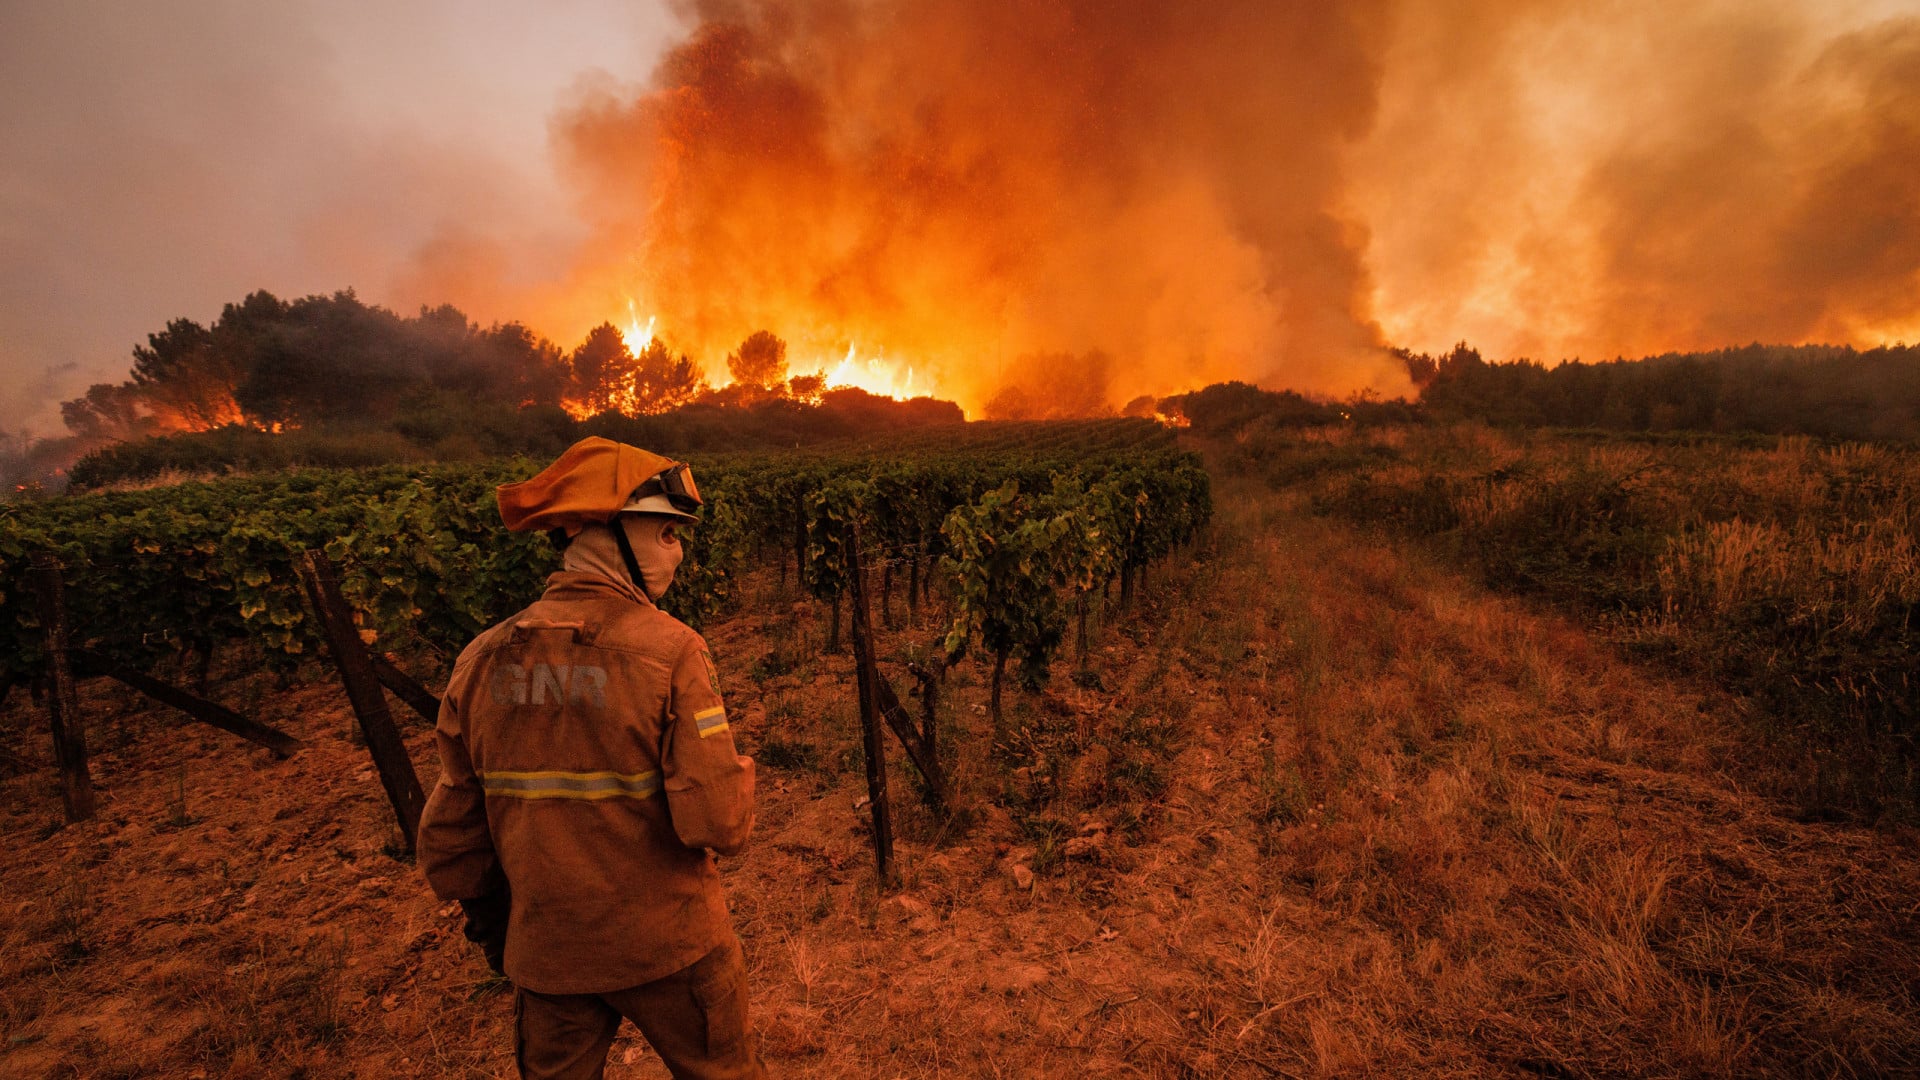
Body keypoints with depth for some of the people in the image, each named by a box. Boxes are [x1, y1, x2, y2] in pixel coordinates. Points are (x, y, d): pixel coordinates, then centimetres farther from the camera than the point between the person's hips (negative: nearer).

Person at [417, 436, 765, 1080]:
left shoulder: (482, 660, -7)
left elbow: (451, 829, 3)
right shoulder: (671, 650, -23)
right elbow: (721, 827, -25)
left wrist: (487, 920, 20)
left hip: (546, 951, 4)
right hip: (668, 946, -4)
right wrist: (736, 775, -4)